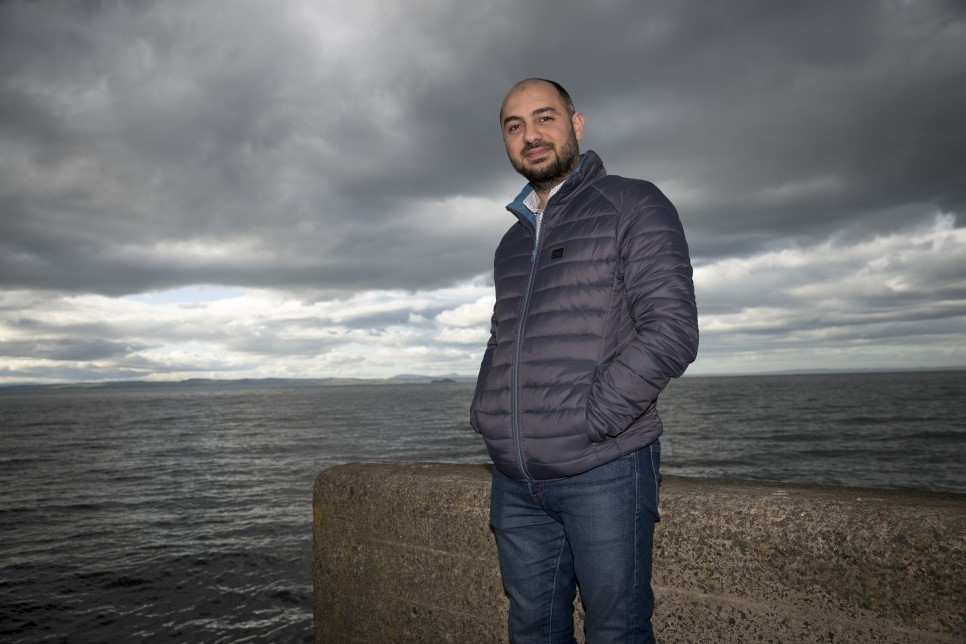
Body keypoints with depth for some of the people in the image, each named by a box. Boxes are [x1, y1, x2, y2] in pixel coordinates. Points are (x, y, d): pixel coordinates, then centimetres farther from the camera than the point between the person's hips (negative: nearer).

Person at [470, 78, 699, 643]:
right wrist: (485, 414, 9)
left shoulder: (634, 206, -2)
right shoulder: (513, 242, 19)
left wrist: (586, 423, -17)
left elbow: (672, 332, -12)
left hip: (605, 472, -6)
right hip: (515, 482, 6)